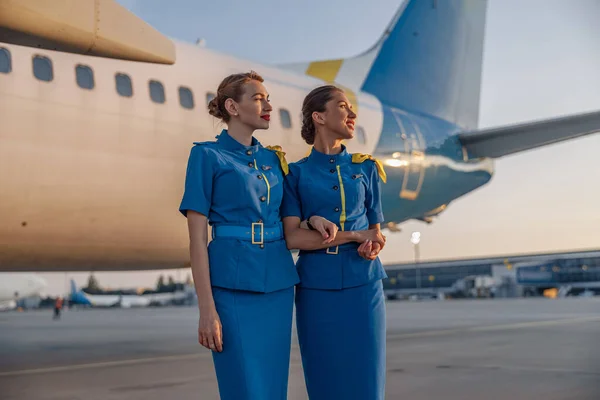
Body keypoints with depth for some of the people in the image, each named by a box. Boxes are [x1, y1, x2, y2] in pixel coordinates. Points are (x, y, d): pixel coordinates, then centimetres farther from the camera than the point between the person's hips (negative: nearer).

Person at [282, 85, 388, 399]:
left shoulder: (366, 168, 8)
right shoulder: (296, 174, 1)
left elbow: (375, 231, 13)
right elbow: (293, 237, -8)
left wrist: (373, 246, -11)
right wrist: (355, 236, -14)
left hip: (363, 286, 2)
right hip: (317, 288, -2)